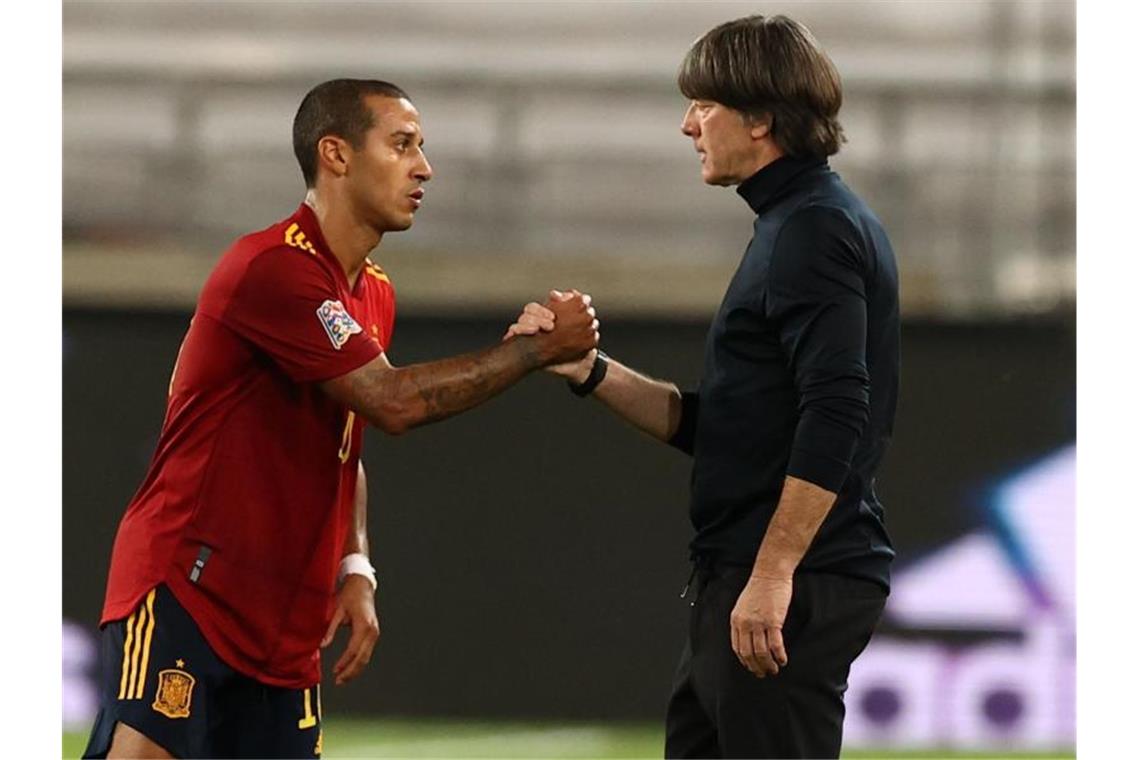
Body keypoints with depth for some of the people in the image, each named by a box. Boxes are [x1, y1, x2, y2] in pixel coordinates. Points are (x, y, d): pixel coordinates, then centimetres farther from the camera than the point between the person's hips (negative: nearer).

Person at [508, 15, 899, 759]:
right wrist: (590, 370, 9)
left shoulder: (816, 231, -13)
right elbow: (709, 425, 20)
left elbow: (834, 420, -23)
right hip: (742, 581, 10)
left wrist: (771, 577, -25)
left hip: (797, 588, -10)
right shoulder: (793, 226, 19)